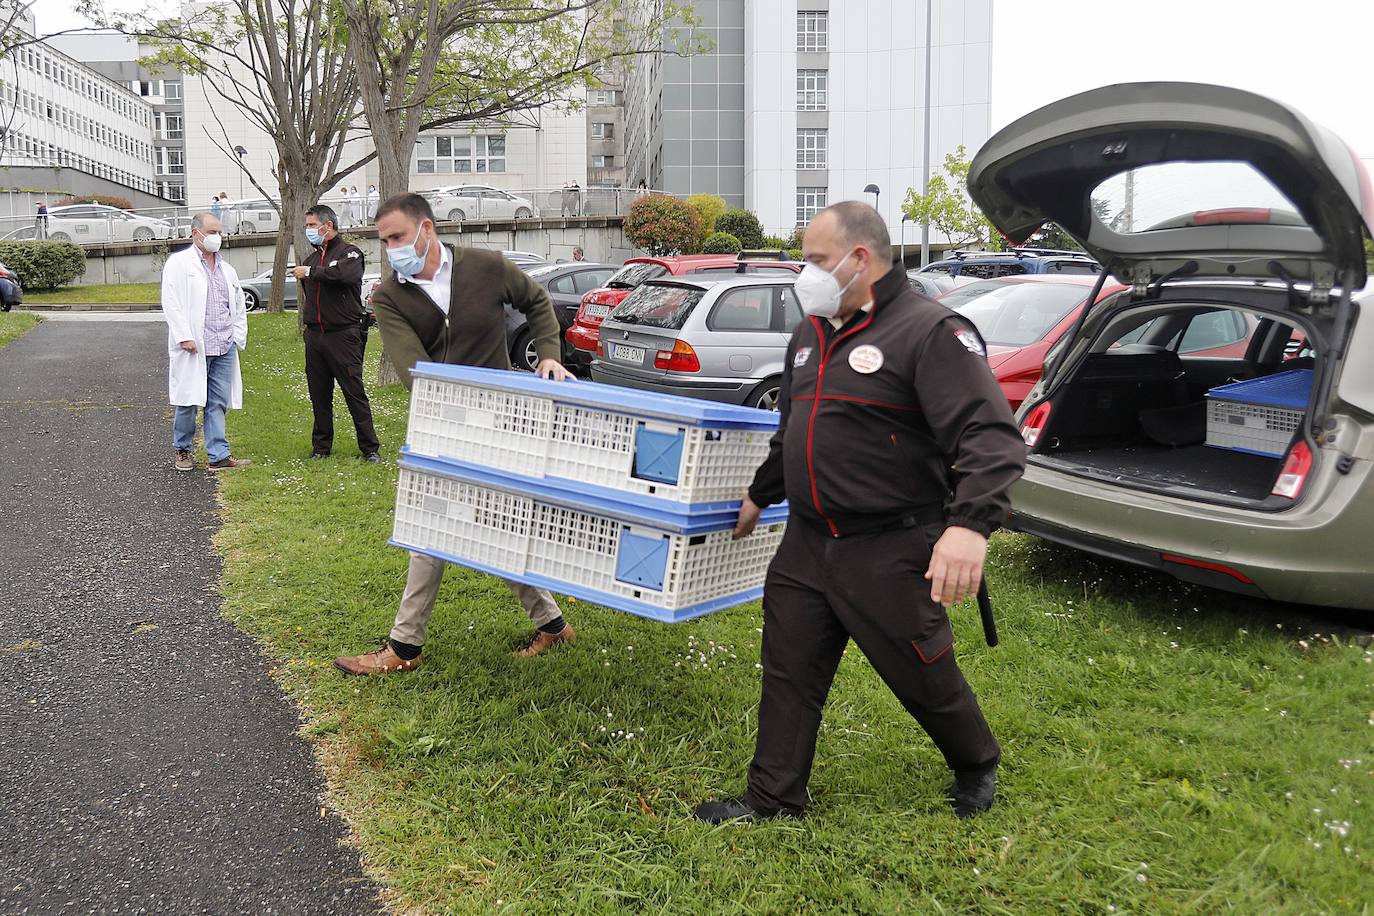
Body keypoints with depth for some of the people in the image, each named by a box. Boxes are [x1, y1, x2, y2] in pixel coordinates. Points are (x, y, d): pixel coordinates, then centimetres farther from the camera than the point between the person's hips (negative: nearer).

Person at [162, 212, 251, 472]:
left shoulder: (227, 269, 19)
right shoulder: (179, 263, 0)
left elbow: (239, 306, 25)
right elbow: (171, 302, -8)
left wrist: (239, 337, 13)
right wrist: (184, 336, -15)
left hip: (224, 348, 5)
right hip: (193, 347, -5)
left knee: (218, 403, 5)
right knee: (188, 401, 0)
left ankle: (219, 456, 7)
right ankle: (182, 450, 18)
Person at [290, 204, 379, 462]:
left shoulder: (349, 253, -3)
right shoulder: (311, 259, 18)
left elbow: (346, 273, -25)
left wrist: (310, 272, -17)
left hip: (343, 334, -6)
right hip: (314, 336, 6)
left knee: (355, 392, -5)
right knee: (319, 395, 10)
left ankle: (370, 448, 1)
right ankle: (321, 446, 20)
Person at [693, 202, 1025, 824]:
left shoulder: (930, 331, -14)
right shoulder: (811, 335, 12)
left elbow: (991, 437, -23)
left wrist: (970, 524, -36)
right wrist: (760, 495, 33)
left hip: (890, 554, -7)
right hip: (807, 543, 7)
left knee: (922, 677, 10)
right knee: (788, 674, 10)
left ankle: (977, 767, 38)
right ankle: (773, 800, 26)